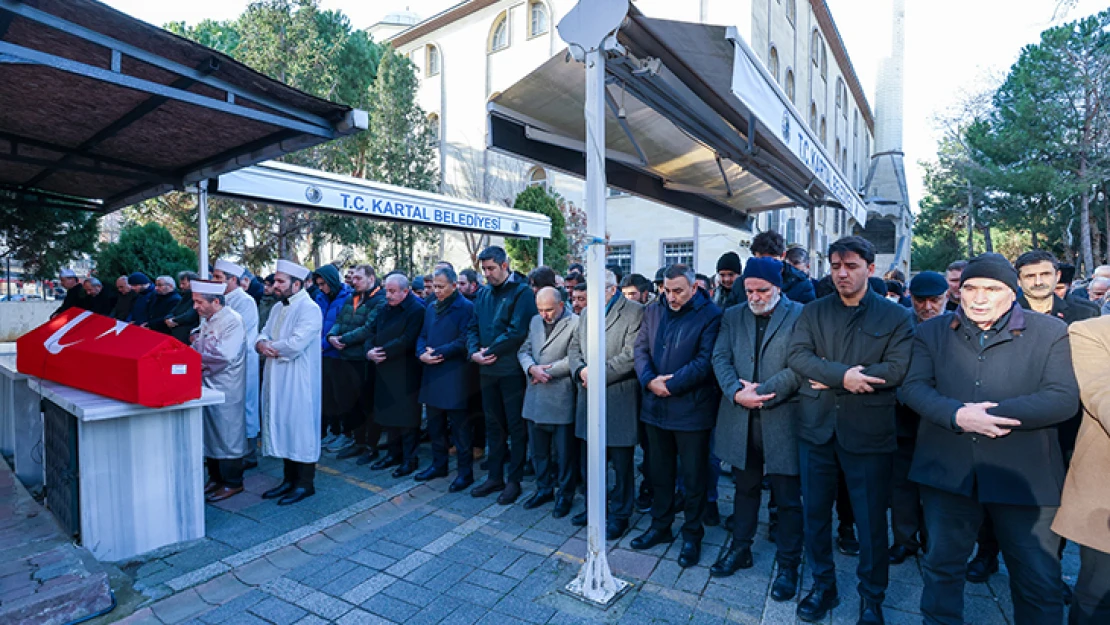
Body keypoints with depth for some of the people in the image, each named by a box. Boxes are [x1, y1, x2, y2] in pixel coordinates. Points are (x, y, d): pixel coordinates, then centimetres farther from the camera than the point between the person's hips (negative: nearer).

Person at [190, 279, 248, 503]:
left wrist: (197, 345, -13)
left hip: (226, 390, -9)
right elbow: (199, 350, 19)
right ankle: (215, 478, 30)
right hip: (207, 385, 9)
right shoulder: (206, 321, 12)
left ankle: (232, 483, 13)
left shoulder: (232, 321, -15)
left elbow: (225, 354, -26)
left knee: (228, 434, 1)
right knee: (209, 433, 16)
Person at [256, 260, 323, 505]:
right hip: (277, 379, 9)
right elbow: (264, 334, 13)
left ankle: (305, 483, 13)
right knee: (282, 426, 14)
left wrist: (269, 347, -8)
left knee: (300, 427, 0)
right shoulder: (278, 307, 14)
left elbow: (296, 343, -24)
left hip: (299, 381, -8)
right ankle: (289, 479, 28)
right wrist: (262, 344, -10)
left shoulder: (309, 309, -14)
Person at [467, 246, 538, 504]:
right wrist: (474, 351, -7)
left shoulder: (521, 292, -9)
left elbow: (518, 331, -18)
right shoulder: (483, 294, 12)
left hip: (512, 369, -6)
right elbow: (472, 327, 11)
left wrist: (491, 351, -14)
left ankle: (514, 480, 17)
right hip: (488, 369, 6)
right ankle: (495, 477, 28)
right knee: (493, 425, 15)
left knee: (516, 427, 5)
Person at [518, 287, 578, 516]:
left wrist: (548, 370, -12)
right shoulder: (535, 321, 12)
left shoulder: (575, 323, -9)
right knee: (538, 449, 16)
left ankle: (565, 493, 24)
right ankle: (544, 488, 34)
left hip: (561, 396, -6)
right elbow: (523, 350, 11)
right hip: (535, 396, 6)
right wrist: (532, 368, -9)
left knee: (564, 450, 7)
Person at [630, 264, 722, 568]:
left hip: (692, 409, -5)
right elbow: (641, 349, 5)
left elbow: (705, 361, -15)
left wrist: (670, 385, -17)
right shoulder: (653, 312, 9)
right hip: (655, 406, 5)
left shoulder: (711, 315, -8)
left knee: (694, 477, 9)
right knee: (660, 472, 18)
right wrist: (649, 380, -13)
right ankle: (660, 526, 35)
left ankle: (692, 535, 27)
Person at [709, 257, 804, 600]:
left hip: (782, 418, -4)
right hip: (741, 418, 4)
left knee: (787, 497, 9)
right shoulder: (732, 316, 9)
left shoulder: (800, 315, -5)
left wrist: (762, 392, -17)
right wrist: (737, 392, -15)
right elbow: (720, 358, 0)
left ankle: (788, 564, 26)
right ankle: (740, 548, 36)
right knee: (745, 487, 19)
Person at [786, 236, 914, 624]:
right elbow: (797, 356, -7)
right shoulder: (813, 312, 6)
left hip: (869, 432, -2)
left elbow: (897, 368, -13)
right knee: (815, 512, 14)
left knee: (871, 520, 11)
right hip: (816, 428, 3)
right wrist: (843, 375, -22)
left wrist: (828, 378, -14)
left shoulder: (896, 316, -1)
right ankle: (823, 585, 34)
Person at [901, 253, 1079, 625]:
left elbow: (1064, 398, -10)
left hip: (1024, 477, -1)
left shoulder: (1050, 332, 0)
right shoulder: (932, 332, 3)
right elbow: (913, 387, -5)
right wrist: (957, 415, -20)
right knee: (942, 568, 16)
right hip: (948, 472, 1)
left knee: (1039, 581, 13)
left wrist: (996, 412, -19)